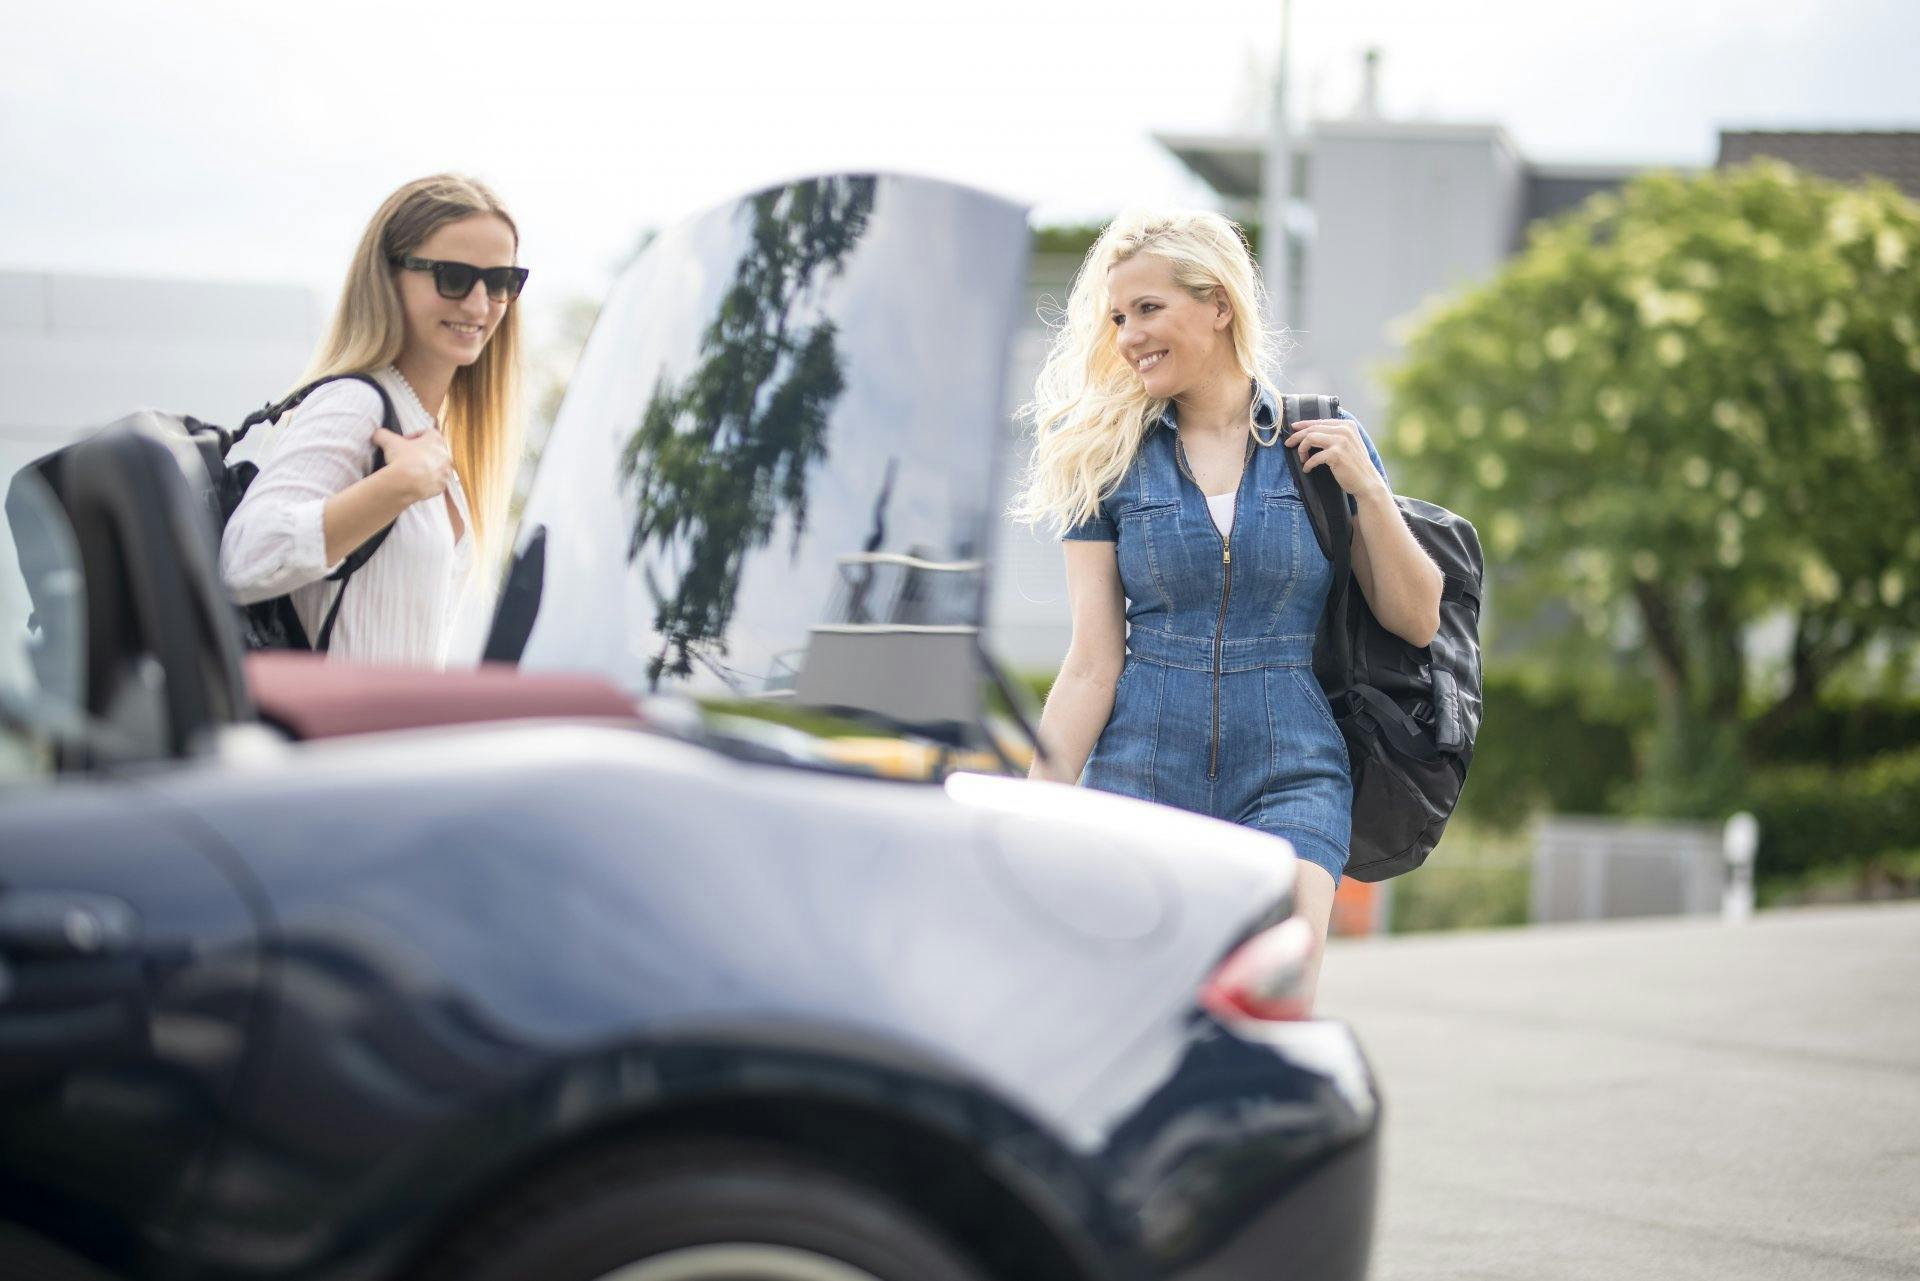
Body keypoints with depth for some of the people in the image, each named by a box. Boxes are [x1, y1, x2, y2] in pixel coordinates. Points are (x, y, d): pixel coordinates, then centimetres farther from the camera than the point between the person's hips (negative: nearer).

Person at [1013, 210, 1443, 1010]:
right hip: (1140, 780, 1)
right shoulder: (1110, 462, 4)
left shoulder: (1323, 444, 5)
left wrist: (1367, 490, -7)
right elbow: (1091, 664, 1)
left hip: (1291, 780, -1)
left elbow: (1416, 622, 5)